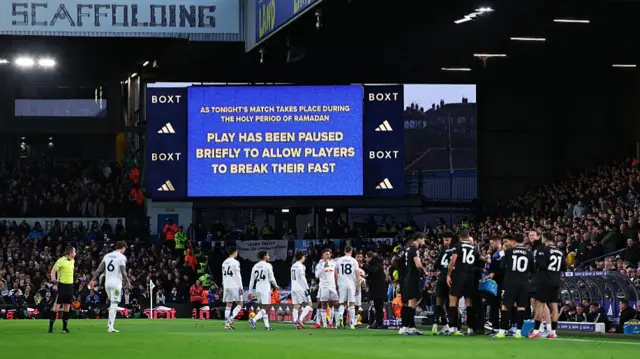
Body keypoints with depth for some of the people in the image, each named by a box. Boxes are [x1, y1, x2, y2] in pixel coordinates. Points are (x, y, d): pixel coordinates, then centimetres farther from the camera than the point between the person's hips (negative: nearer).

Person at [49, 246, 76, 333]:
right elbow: (53, 271, -13)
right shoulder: (61, 261, -13)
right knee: (56, 306, -5)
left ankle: (65, 327, 13)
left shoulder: (72, 261, 10)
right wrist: (54, 283, -20)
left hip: (70, 285, 7)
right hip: (61, 284, -7)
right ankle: (51, 327, -1)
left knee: (67, 306, 8)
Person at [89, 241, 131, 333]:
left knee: (112, 303, 22)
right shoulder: (122, 257, -7)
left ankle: (110, 324, 17)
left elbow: (99, 269, 7)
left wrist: (93, 280, 9)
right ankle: (111, 327, -8)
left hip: (107, 282, 6)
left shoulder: (107, 256, 11)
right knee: (114, 305, -4)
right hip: (116, 283, -6)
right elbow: (123, 272, -11)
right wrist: (127, 282, 4)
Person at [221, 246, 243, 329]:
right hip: (234, 286, -7)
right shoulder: (235, 262, -8)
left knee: (228, 305, 7)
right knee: (240, 304, 2)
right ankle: (231, 319, -14)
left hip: (226, 286, 7)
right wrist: (241, 288, -9)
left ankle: (227, 324, 1)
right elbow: (238, 276, -11)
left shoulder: (224, 263, 14)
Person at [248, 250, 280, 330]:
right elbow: (271, 278, -5)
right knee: (265, 308, -4)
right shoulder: (268, 265, -7)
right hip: (265, 289, -7)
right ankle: (253, 320, -22)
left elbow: (252, 280, 9)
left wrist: (251, 292, 12)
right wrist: (276, 286, 12)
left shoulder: (255, 266, 10)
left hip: (257, 289, 7)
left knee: (266, 307, 15)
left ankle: (267, 325, 13)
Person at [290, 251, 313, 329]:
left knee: (296, 306, 5)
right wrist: (307, 288, -14)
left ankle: (296, 323, -2)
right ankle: (300, 319, -13)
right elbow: (302, 278, -15)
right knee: (308, 304, 0)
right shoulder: (301, 266, -10)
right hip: (301, 288, -8)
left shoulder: (293, 266, 16)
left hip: (293, 288, 8)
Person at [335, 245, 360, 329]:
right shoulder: (354, 261, 0)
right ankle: (352, 324, 2)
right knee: (352, 304, 4)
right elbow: (357, 275, -2)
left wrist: (337, 285, 16)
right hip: (352, 285, -1)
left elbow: (336, 274, 7)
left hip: (342, 284, 1)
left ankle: (340, 316, -19)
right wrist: (358, 287, 3)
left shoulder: (339, 260, 5)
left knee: (342, 303, 9)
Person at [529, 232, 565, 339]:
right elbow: (564, 268, 13)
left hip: (544, 282, -6)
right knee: (554, 306, 6)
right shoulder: (560, 252, 10)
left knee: (540, 305, -1)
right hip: (556, 282, 6)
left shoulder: (542, 250, -10)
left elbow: (540, 265, -19)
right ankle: (553, 331, 5)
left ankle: (536, 331, -2)